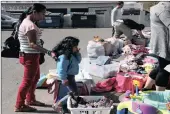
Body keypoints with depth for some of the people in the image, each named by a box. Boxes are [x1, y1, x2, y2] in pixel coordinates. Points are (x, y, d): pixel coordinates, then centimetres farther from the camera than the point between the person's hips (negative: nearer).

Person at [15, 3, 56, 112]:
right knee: (28, 81, 0)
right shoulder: (30, 25, -22)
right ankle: (19, 105, 11)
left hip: (31, 55, 10)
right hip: (30, 56, -10)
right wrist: (49, 52, -33)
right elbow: (32, 44, -28)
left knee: (35, 78, 21)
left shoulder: (27, 22, 12)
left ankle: (30, 100, 36)